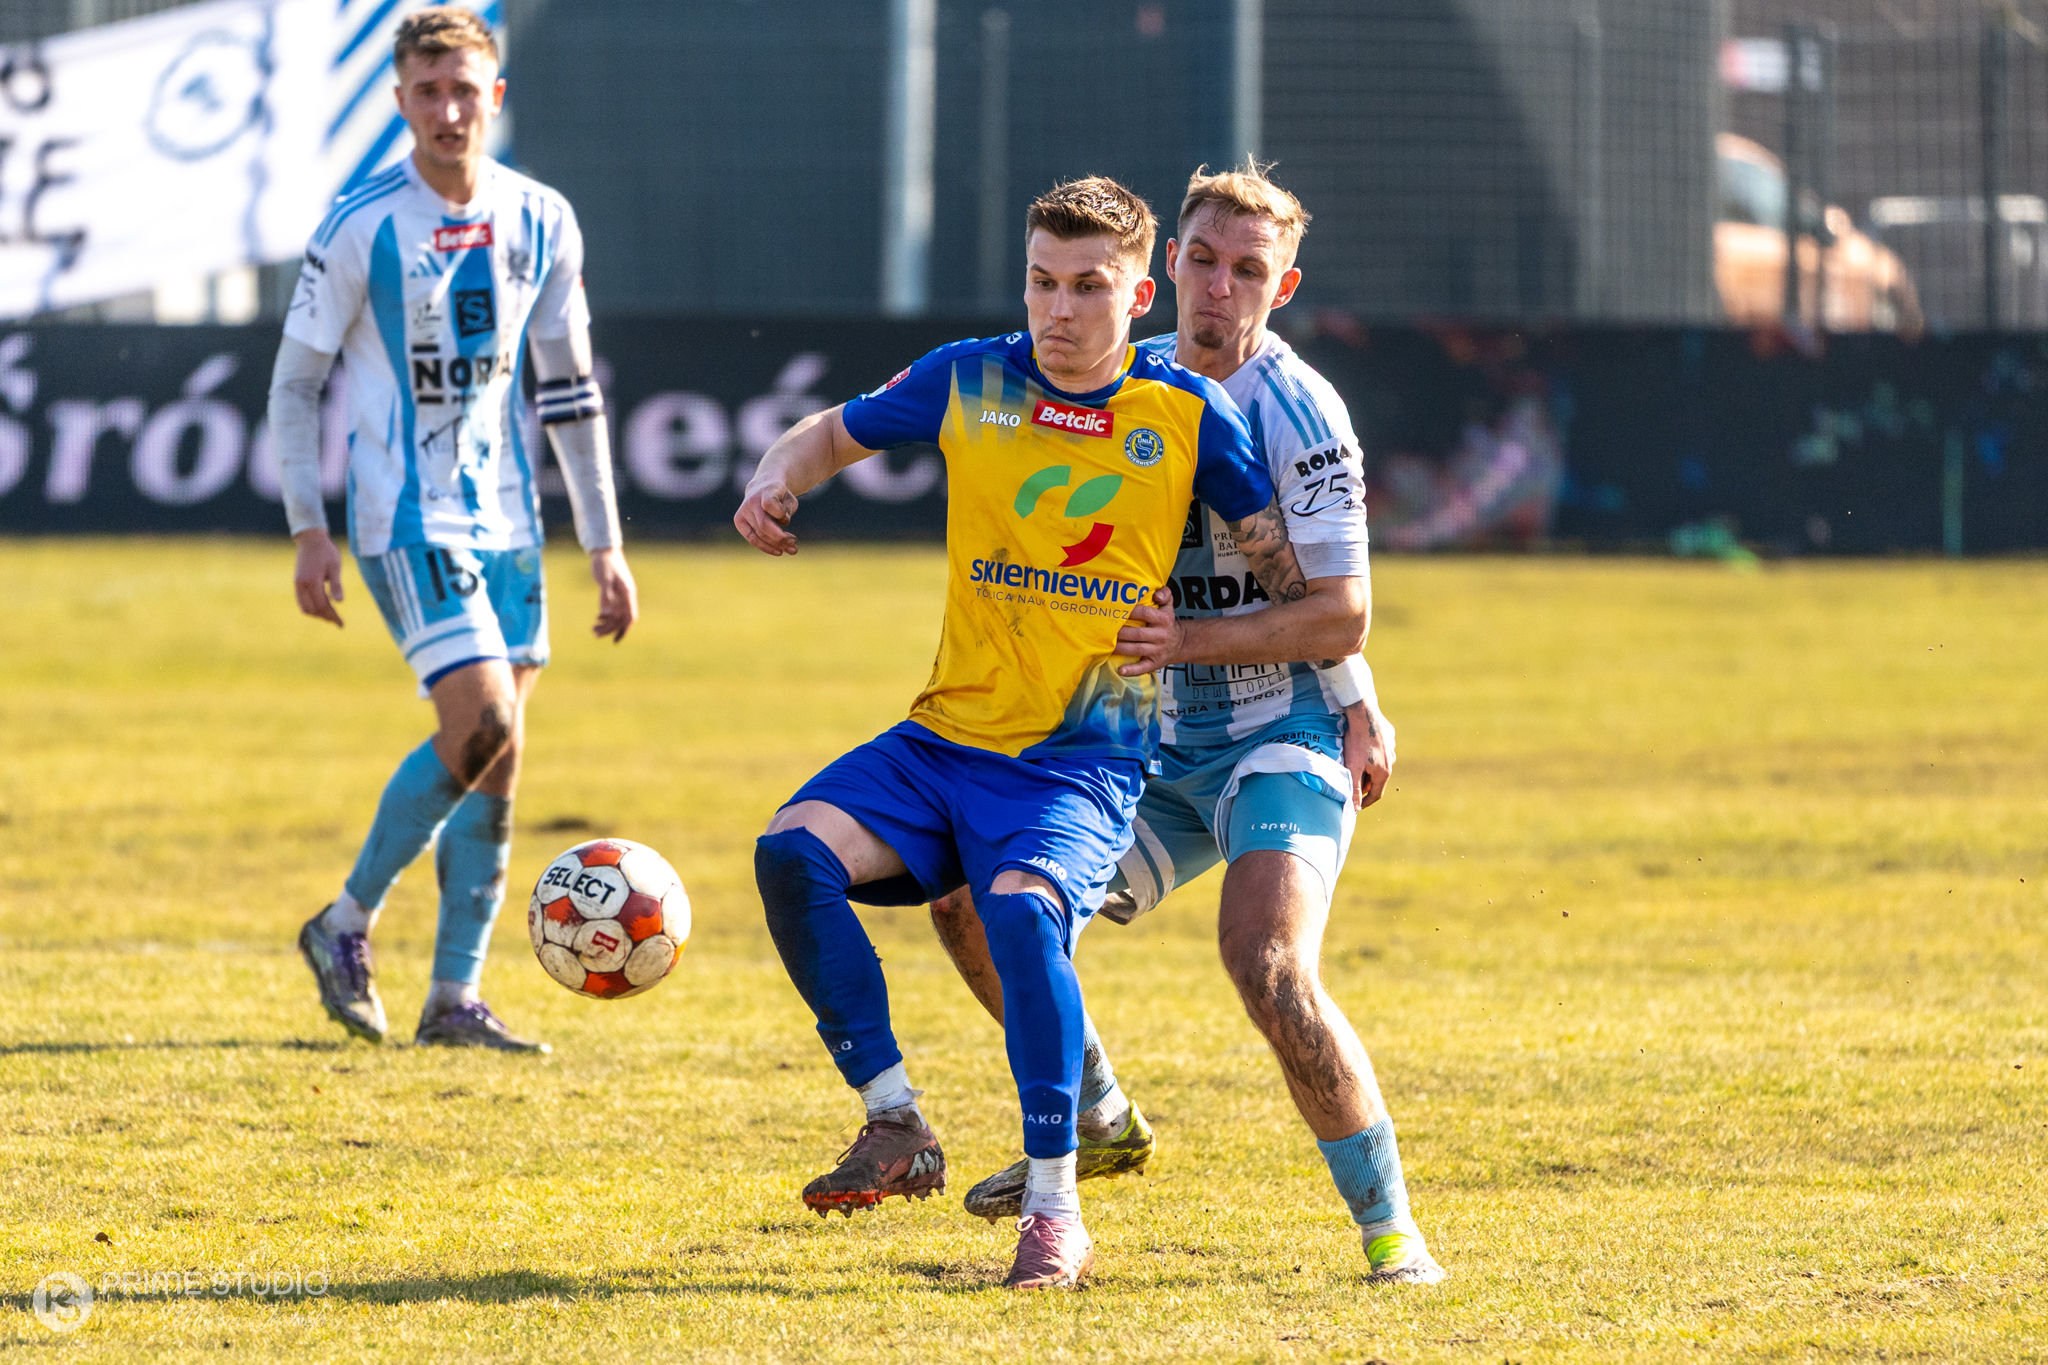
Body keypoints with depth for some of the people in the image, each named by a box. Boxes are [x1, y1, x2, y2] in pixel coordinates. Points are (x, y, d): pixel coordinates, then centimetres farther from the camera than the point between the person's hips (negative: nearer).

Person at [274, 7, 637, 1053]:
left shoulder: (541, 223, 4)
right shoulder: (362, 226, -10)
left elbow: (569, 389, 12)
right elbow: (295, 380, -4)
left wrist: (604, 546, 10)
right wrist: (308, 531, -10)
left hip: (504, 515, 6)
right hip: (406, 515, -6)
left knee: (498, 762, 3)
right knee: (482, 726, -18)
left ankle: (455, 998, 8)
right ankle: (345, 927, -1)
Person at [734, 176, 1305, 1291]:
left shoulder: (1185, 415, -1)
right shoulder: (968, 382, 5)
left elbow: (1291, 569, 7)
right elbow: (836, 433, 20)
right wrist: (777, 480, -2)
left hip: (1087, 761, -4)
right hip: (946, 739, 4)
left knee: (1020, 904, -33)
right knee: (793, 852, -21)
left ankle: (1055, 1211, -24)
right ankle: (899, 1131, -11)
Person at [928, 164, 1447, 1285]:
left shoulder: (1298, 412, -15)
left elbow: (1340, 616, -18)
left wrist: (1189, 640, -23)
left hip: (1287, 739, -7)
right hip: (1161, 748, 7)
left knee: (1267, 963, -29)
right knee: (974, 906, 3)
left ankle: (1389, 1227, -19)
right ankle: (1099, 1121, 26)